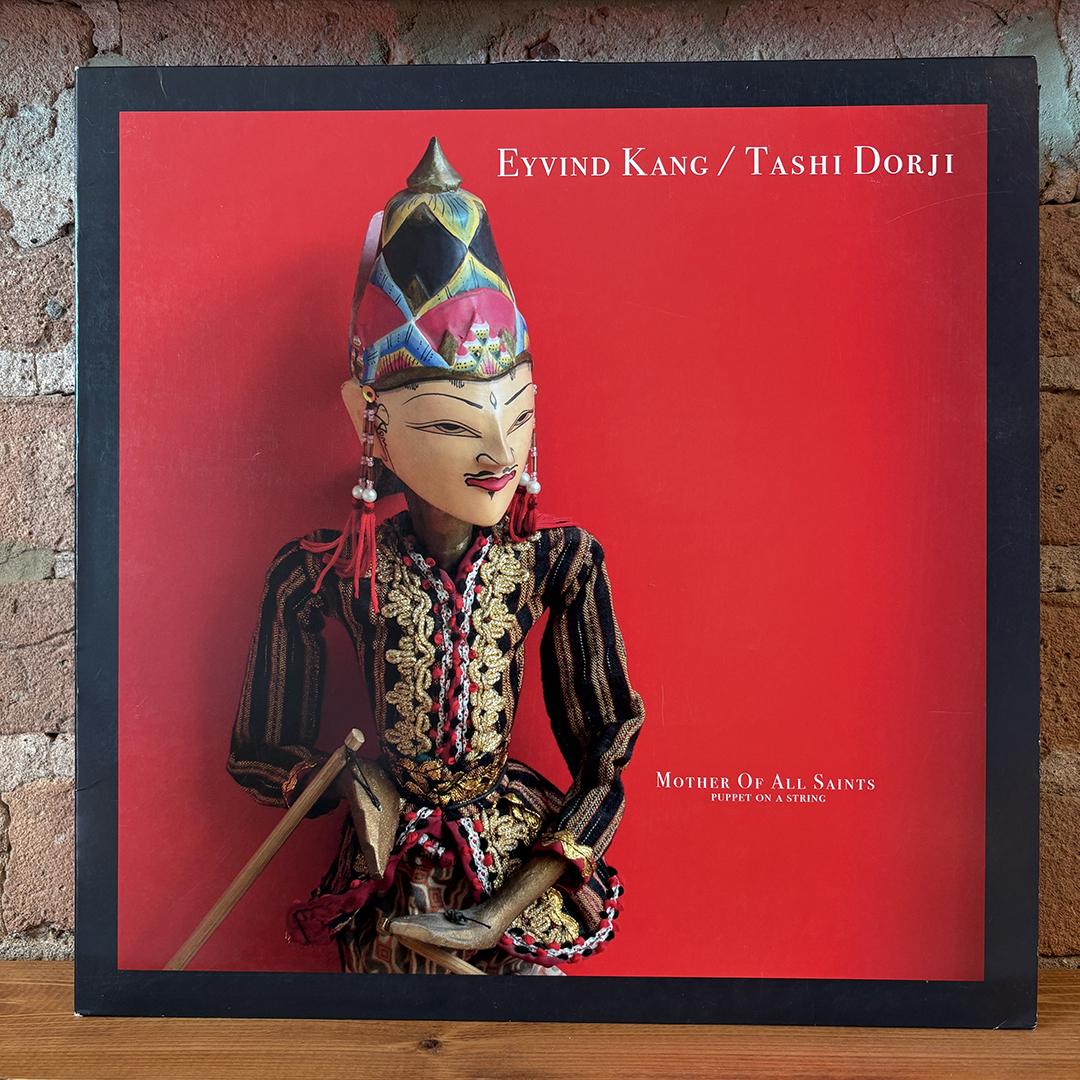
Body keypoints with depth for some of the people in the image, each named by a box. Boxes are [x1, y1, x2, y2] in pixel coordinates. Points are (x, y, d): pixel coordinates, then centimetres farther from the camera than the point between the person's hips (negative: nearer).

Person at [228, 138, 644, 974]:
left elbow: (606, 758, -9)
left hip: (527, 865, 1)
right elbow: (263, 755, 0)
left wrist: (504, 914, -14)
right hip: (393, 873, 0)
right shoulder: (326, 575, -15)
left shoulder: (558, 558, -15)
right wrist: (358, 784, -16)